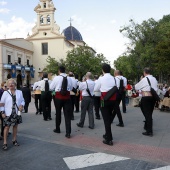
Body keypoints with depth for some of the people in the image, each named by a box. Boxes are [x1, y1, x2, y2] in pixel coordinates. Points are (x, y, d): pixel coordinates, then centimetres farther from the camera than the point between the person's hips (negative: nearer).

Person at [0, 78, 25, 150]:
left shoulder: (19, 92, 3)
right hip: (8, 113, -3)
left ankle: (14, 140, 28)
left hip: (17, 113, 3)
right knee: (7, 127, -2)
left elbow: (22, 100, 9)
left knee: (15, 126, 13)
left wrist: (22, 105, -12)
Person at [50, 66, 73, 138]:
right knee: (67, 114, 2)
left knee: (58, 113, 15)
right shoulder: (69, 78, 1)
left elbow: (51, 87, 3)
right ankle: (68, 133, -1)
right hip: (67, 97, 1)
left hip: (59, 97, -1)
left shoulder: (56, 78, -7)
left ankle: (57, 129, 31)